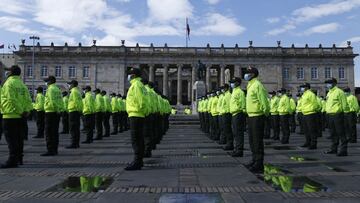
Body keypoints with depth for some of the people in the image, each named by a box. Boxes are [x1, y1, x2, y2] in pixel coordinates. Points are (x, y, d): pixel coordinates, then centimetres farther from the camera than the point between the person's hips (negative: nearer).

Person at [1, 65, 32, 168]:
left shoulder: (9, 83, -10)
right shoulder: (22, 84, 14)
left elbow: (11, 100, -18)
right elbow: (28, 100, 7)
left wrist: (20, 111, -13)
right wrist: (26, 110, -1)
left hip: (10, 115, -8)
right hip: (20, 117, 8)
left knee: (11, 138, -5)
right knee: (19, 138, 14)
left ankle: (12, 160, -6)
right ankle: (19, 158, 23)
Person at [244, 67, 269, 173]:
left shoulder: (257, 85, -15)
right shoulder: (250, 85, 16)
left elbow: (264, 102, -19)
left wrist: (265, 112, -14)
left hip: (257, 116, -10)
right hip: (251, 116, 10)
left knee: (257, 141, -6)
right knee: (252, 140, 17)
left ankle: (259, 164, 0)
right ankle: (254, 160, 30)